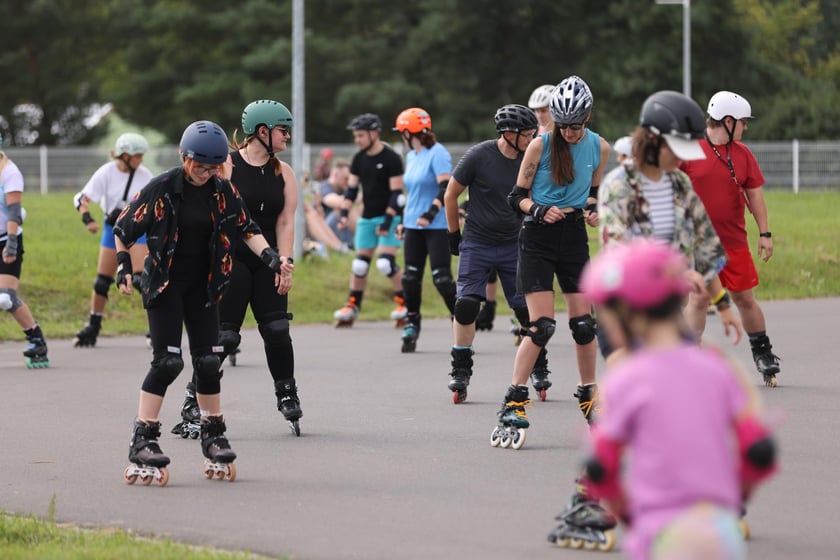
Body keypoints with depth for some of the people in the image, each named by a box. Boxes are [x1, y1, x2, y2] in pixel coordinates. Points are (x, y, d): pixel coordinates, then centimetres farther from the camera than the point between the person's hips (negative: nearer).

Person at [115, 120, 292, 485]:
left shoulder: (223, 191, -1)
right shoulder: (162, 189, -13)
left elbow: (247, 230, 3)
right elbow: (123, 229, -6)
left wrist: (272, 258, -11)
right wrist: (124, 266, -16)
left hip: (202, 286, 5)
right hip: (164, 284, -5)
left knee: (208, 361, 6)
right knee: (167, 362, -13)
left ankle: (213, 439, 21)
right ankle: (142, 443, -9)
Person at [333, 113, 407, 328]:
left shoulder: (391, 159, -12)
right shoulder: (359, 159, 8)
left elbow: (396, 193, -14)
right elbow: (351, 188, 11)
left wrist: (388, 220, -19)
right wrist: (344, 213, -1)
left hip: (389, 216, -6)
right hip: (367, 218, 6)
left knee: (386, 263, -16)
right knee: (359, 265, 4)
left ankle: (405, 302, -1)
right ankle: (352, 307, 13)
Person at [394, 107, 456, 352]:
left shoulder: (437, 153, -12)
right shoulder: (411, 156, 14)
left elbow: (447, 188, -20)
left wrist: (430, 214, -29)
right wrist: (405, 221, 24)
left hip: (437, 227, -8)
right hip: (414, 226, 8)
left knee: (442, 278, -10)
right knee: (411, 277, 5)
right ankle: (412, 327, 14)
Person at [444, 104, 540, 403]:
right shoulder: (478, 156, -13)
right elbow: (451, 195, -3)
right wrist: (454, 235, 2)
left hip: (514, 246, 3)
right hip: (477, 244, -3)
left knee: (527, 309, -1)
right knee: (466, 305, -10)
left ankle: (538, 368, 16)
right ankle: (461, 370, 5)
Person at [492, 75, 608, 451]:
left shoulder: (599, 148, 4)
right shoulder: (541, 145, -7)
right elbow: (517, 197, -2)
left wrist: (593, 209, -2)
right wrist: (538, 210, -21)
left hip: (574, 236, 4)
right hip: (538, 239, -4)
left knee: (583, 323, 3)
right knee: (541, 326, -12)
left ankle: (589, 398, 21)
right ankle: (513, 405, -7)